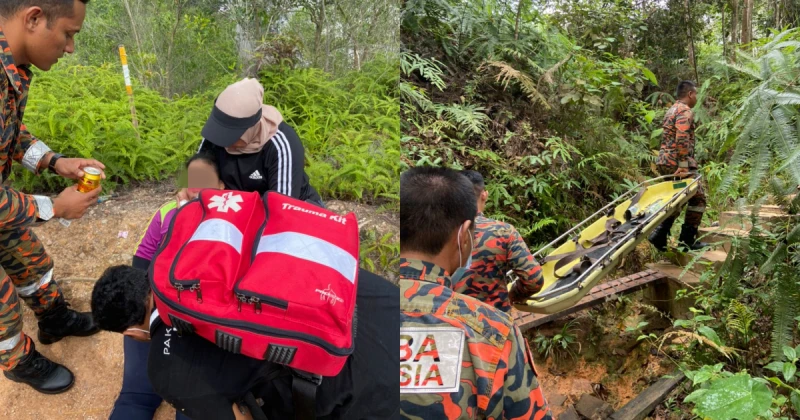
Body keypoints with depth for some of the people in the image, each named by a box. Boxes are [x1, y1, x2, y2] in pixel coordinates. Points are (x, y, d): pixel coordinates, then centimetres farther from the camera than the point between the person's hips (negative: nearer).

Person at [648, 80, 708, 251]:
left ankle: (659, 236, 8)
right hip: (677, 163, -9)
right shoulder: (685, 111, -11)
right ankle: (687, 240, 2)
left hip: (664, 162, 9)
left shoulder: (671, 110, 20)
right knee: (698, 198, 1)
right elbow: (682, 139, -24)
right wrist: (683, 165, -26)